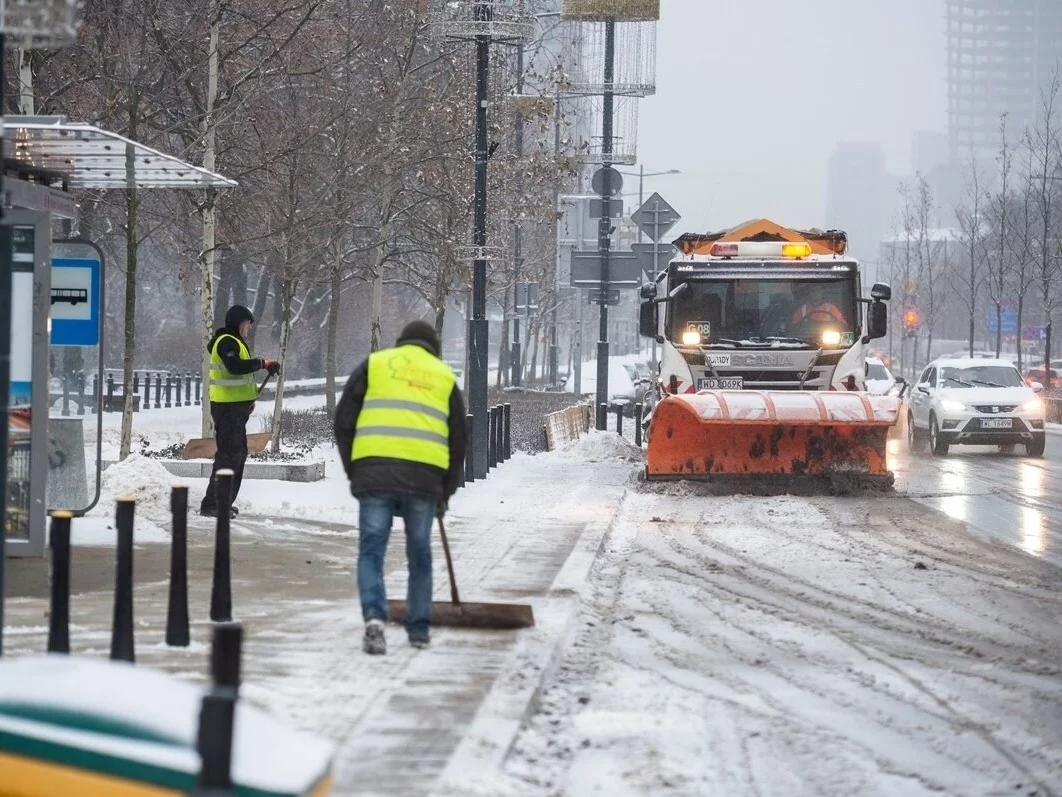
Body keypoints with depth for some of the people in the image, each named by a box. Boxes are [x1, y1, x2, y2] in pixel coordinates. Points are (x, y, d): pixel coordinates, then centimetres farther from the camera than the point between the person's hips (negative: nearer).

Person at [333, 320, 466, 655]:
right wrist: (445, 494, 27)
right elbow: (457, 442, 20)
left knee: (372, 550, 1)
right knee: (419, 555, 13)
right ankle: (419, 629, 19)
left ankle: (374, 618, -19)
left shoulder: (374, 365, 15)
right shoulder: (446, 377, 20)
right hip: (425, 477, 1)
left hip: (374, 472, -1)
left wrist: (353, 470, 17)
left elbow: (344, 420, 10)